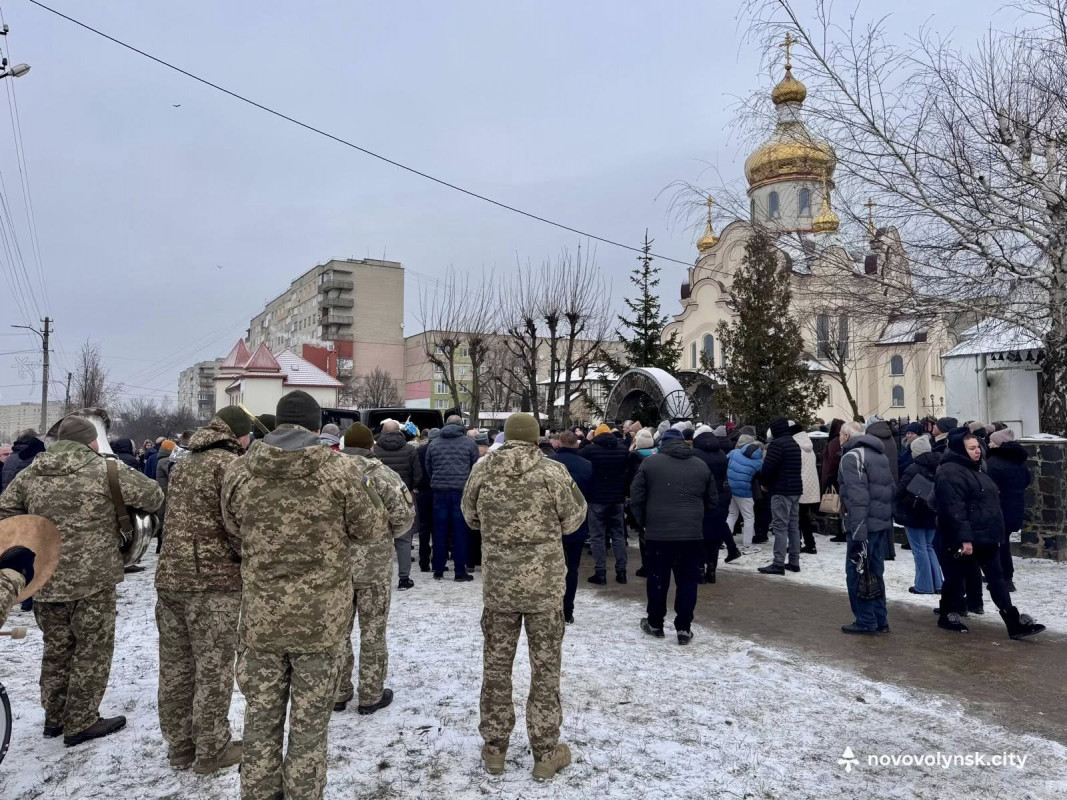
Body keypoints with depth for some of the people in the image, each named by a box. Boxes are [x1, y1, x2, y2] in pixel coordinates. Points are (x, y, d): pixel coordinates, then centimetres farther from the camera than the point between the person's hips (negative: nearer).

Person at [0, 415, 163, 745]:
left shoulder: (30, 473, 5)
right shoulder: (105, 469, -12)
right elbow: (154, 496, -8)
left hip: (46, 580, 6)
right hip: (92, 580, -6)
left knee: (56, 649, 20)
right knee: (92, 651, 8)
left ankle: (54, 717, 32)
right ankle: (81, 723, 15)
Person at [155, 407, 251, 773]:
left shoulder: (185, 462, 14)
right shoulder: (229, 464, -12)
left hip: (170, 575, 8)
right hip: (213, 581, -8)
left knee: (176, 665, 15)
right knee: (213, 669, 4)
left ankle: (179, 744, 27)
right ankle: (212, 750, 14)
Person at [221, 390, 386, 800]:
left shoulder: (238, 472, -5)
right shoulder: (340, 469, -13)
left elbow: (235, 529, 12)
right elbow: (367, 527, -1)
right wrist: (366, 490, 17)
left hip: (261, 617, 2)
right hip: (321, 618, -2)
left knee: (261, 720, 18)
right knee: (309, 723, 13)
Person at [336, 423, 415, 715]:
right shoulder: (383, 474, -11)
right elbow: (404, 516, -14)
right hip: (374, 565, -3)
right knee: (372, 632, 9)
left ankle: (338, 693, 25)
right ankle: (371, 696, 17)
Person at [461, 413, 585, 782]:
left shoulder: (482, 471, -4)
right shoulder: (553, 472, -12)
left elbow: (471, 518, 10)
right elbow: (572, 521, -2)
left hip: (498, 585, 2)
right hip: (545, 585, -2)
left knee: (496, 666, 16)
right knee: (545, 669, 11)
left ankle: (494, 747, 27)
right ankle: (546, 753, 21)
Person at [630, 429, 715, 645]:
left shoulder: (650, 462, 1)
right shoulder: (701, 465, 9)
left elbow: (636, 499, 0)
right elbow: (712, 503, 14)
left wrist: (644, 522, 14)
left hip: (657, 533, -1)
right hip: (692, 534, 2)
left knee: (657, 579, 11)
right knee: (687, 581, 9)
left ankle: (655, 624, 23)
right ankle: (684, 628, 11)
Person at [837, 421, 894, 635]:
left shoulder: (852, 456, -12)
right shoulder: (880, 455, 18)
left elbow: (857, 497, -20)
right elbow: (891, 489, 19)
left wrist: (857, 533, -22)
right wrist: (889, 524, 20)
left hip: (863, 525, -9)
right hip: (882, 523, 9)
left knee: (857, 572, 0)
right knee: (875, 572, 14)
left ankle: (866, 622, 4)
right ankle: (880, 621, 19)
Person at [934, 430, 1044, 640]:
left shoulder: (976, 469, 15)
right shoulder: (950, 472, -18)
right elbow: (954, 509, -25)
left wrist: (996, 533, 21)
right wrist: (964, 538, -28)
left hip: (985, 536, 10)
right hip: (963, 539, -10)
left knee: (996, 578, 7)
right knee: (955, 577, 5)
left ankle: (1014, 623, 7)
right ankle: (947, 616, 21)